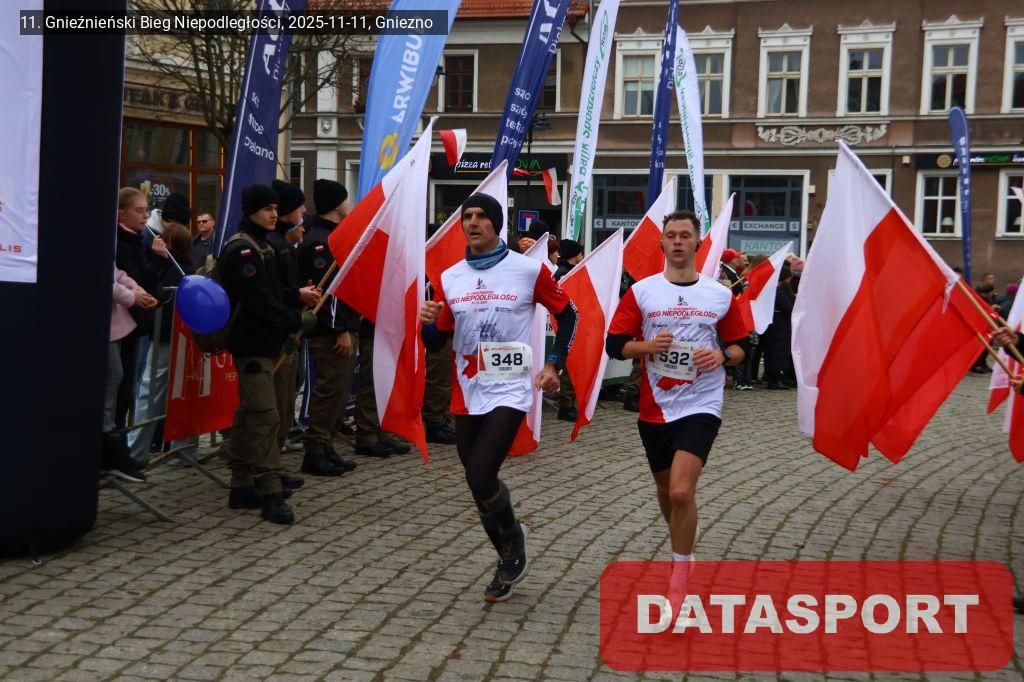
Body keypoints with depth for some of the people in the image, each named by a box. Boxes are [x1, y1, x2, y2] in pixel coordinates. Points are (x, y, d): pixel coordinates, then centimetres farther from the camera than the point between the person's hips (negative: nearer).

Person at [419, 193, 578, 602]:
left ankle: (513, 541, 11)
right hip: (467, 396, 5)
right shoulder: (449, 279, 6)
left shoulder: (528, 270, -5)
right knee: (478, 484, 11)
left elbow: (567, 314, 7)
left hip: (509, 392, -5)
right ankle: (510, 560, 33)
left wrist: (555, 365, -1)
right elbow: (437, 342, 10)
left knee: (481, 477, -18)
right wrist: (428, 324, -12)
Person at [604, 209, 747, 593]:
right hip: (654, 407, 3)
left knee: (681, 492, -17)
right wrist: (648, 346, -18)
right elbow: (614, 344, 0)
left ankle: (680, 575, -1)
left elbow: (740, 348, 8)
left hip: (701, 406, -2)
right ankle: (683, 551, 44)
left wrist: (721, 355, -14)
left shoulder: (721, 295, 2)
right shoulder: (641, 291, 2)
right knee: (666, 490, 17)